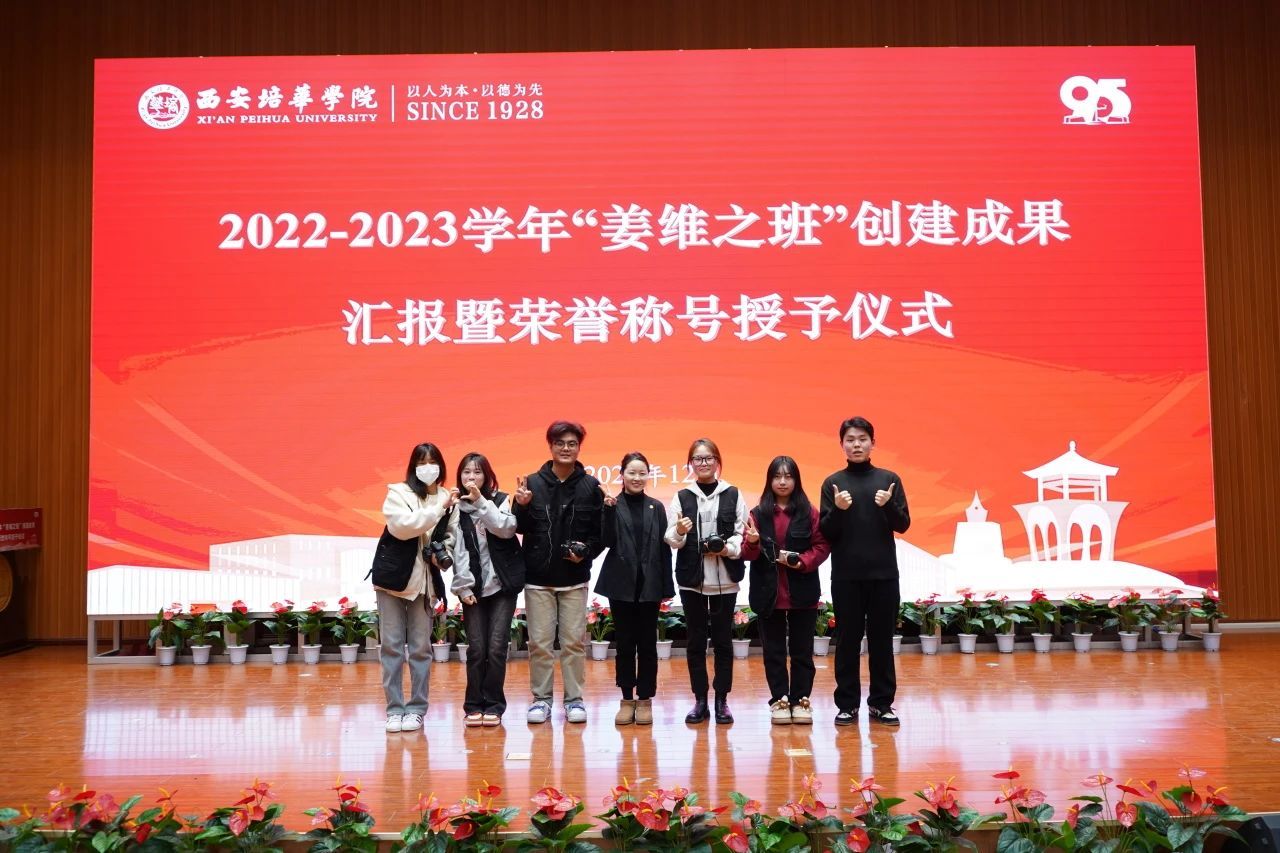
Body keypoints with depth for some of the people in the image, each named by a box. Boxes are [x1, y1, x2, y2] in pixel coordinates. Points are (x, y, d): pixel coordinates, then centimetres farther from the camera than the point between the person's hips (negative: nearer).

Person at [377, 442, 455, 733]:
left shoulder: (447, 498, 2)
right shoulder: (398, 493, -2)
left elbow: (452, 536, 10)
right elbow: (401, 526, -19)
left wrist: (443, 553, -10)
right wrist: (438, 510, -23)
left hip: (424, 581, 1)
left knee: (421, 647, 5)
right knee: (391, 646, 2)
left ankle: (417, 709, 13)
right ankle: (394, 709, 10)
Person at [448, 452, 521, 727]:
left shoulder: (501, 501, 5)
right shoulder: (454, 508, 5)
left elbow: (506, 529, -14)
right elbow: (456, 551, -1)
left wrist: (481, 501, -19)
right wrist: (463, 587, -8)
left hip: (502, 584, 0)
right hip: (473, 587, 0)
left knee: (496, 648, -3)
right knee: (477, 648, -3)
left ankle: (493, 704, 8)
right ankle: (474, 704, 9)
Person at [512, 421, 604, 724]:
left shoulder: (591, 486, 1)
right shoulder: (532, 483, 2)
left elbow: (600, 532, 2)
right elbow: (520, 528, 1)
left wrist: (586, 552, -15)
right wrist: (522, 507, -17)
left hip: (574, 578, 0)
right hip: (538, 577, 0)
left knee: (574, 641, 4)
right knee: (539, 642, 5)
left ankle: (574, 699, 16)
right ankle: (541, 699, 17)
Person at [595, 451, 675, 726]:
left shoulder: (656, 507, 6)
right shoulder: (613, 505, 2)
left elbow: (664, 548, 5)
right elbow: (607, 541, -8)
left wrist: (667, 588, 1)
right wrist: (609, 509, -19)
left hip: (649, 585, 1)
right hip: (621, 584, -1)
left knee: (647, 643, 5)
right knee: (624, 642, 5)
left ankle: (645, 699, 13)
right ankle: (627, 699, 15)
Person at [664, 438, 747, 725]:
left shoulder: (733, 495, 3)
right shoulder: (682, 497, 5)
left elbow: (742, 533, 0)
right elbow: (670, 538, 2)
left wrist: (728, 548, -17)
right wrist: (680, 533, -19)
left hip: (725, 578, -1)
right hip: (691, 578, 1)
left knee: (722, 639, 5)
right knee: (696, 640, 6)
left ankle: (722, 699, 14)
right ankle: (700, 700, 14)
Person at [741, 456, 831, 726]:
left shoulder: (809, 512, 1)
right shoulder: (758, 514, 3)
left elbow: (822, 546, -2)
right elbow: (748, 554, 1)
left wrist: (802, 562, -17)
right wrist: (753, 542, -20)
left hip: (803, 593, -1)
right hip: (768, 593, 1)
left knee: (802, 650, 7)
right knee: (774, 650, 7)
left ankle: (800, 700, 16)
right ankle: (779, 700, 15)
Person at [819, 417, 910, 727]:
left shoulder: (889, 479, 5)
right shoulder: (833, 483, 3)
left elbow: (903, 525, 2)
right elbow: (825, 532, 1)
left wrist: (888, 506, -17)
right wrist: (838, 510, -18)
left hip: (884, 574, 1)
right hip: (845, 575, 0)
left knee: (882, 640, 6)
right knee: (847, 640, 4)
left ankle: (881, 703, 15)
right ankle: (847, 704, 11)